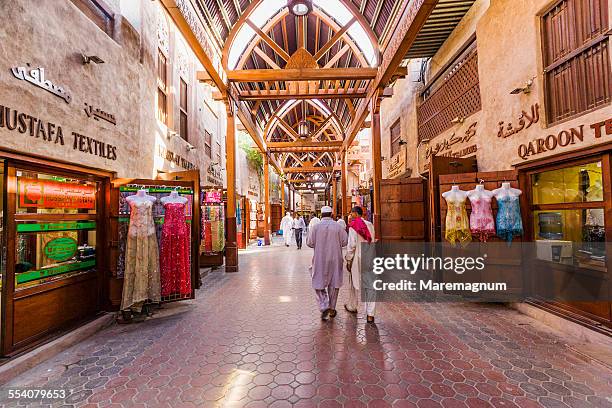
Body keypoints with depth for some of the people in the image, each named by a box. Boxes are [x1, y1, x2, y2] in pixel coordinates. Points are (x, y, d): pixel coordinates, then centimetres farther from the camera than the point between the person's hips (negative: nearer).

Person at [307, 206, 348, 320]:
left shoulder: (316, 226, -7)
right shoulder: (338, 226, -6)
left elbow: (309, 242, -7)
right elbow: (345, 241, -5)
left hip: (320, 260, -1)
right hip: (335, 259, 1)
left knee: (319, 283, 10)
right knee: (334, 283, 14)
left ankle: (324, 307, -4)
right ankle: (332, 309, 24)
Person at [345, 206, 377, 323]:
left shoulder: (353, 226, -10)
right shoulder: (370, 225, 6)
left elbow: (351, 244, -15)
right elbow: (372, 241, 13)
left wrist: (348, 260, -8)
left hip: (358, 258, -3)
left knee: (354, 283, 16)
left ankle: (352, 307, 34)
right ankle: (370, 314, 3)